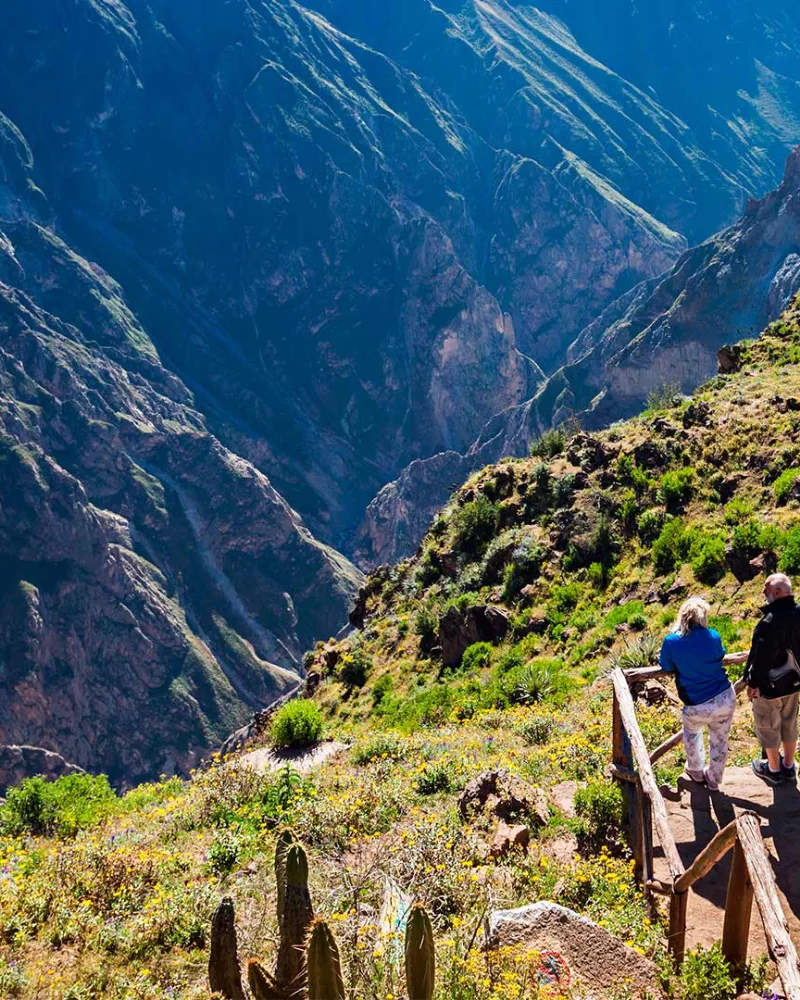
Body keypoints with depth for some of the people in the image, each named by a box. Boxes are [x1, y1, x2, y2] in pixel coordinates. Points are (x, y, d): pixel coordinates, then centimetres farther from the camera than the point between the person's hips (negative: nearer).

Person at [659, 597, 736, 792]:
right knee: (719, 742, 24)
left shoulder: (672, 641, -10)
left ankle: (696, 772, 48)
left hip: (697, 707, -1)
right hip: (725, 699, 1)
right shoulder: (713, 637, -6)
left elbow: (666, 667, 7)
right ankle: (713, 781, 41)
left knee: (691, 733, 33)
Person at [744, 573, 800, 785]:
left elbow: (761, 657, -25)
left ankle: (773, 770, 28)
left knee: (768, 727, 13)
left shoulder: (771, 621, -32)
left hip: (770, 686, -7)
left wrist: (753, 684, -12)